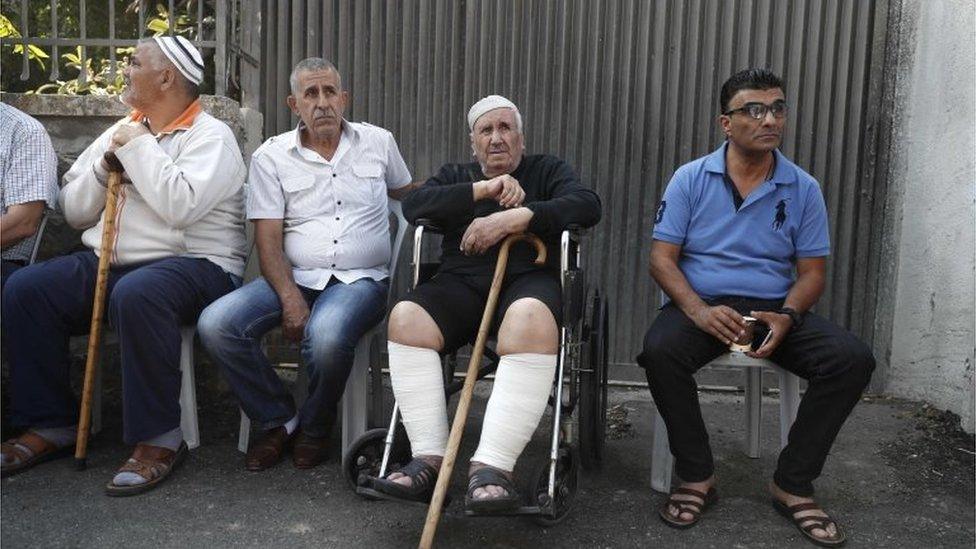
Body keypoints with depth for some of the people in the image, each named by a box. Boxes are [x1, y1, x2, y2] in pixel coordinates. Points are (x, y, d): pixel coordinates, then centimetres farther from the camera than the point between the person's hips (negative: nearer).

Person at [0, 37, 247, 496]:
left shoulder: (210, 136, -3)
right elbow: (73, 212, 18)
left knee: (136, 295, -38)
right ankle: (51, 425, -2)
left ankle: (158, 439, -24)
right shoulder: (123, 130, 20)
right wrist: (104, 167, 0)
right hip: (106, 264, 7)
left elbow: (181, 205, -23)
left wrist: (138, 148, -11)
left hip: (190, 265, -7)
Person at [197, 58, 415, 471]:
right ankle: (279, 419, 0)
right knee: (215, 325, -23)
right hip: (295, 277, 2)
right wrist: (291, 298, -16)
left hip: (361, 278, -1)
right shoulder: (271, 157, 6)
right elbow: (268, 240, -2)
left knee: (326, 337, -35)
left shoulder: (378, 142, 10)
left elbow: (407, 193, 29)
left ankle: (315, 427, -2)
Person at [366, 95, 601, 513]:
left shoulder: (546, 170, 20)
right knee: (406, 317, -28)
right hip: (462, 282, 3)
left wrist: (513, 217, -15)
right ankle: (429, 459, -29)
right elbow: (413, 205, 5)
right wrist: (483, 189, -5)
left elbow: (588, 205, -2)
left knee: (530, 319, -38)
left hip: (528, 279, -2)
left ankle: (491, 467, -42)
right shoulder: (455, 176, 27)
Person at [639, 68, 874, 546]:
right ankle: (696, 478, -12)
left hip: (774, 308, 2)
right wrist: (699, 311, -22)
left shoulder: (803, 189, 6)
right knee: (659, 350, -34)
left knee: (853, 359, -22)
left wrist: (788, 316, -15)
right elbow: (661, 258, -3)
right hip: (701, 304, -2)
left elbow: (812, 271, 7)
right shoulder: (690, 179, 1)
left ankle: (792, 485, -6)